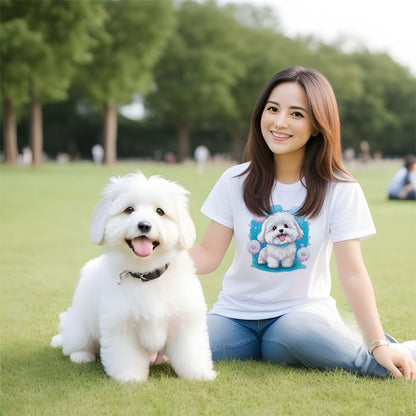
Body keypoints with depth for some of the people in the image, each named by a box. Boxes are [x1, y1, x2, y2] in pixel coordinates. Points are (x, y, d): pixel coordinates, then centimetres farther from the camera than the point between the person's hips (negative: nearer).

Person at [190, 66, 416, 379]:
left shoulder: (340, 190, -5)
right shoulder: (235, 182, 1)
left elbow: (352, 272, -11)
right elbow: (209, 254, -1)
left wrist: (378, 345, -21)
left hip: (303, 311, -2)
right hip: (236, 314, 3)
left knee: (298, 332, -38)